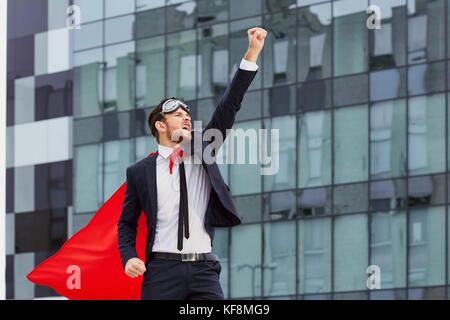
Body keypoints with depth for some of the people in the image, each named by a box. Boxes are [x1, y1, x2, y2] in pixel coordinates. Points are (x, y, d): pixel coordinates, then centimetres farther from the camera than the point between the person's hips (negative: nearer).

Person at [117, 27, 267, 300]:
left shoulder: (202, 150, 13)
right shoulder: (140, 172, 9)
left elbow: (229, 108, 6)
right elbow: (127, 223, 16)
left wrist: (252, 54, -2)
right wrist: (128, 257, -4)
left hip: (203, 270, 2)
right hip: (162, 270, -1)